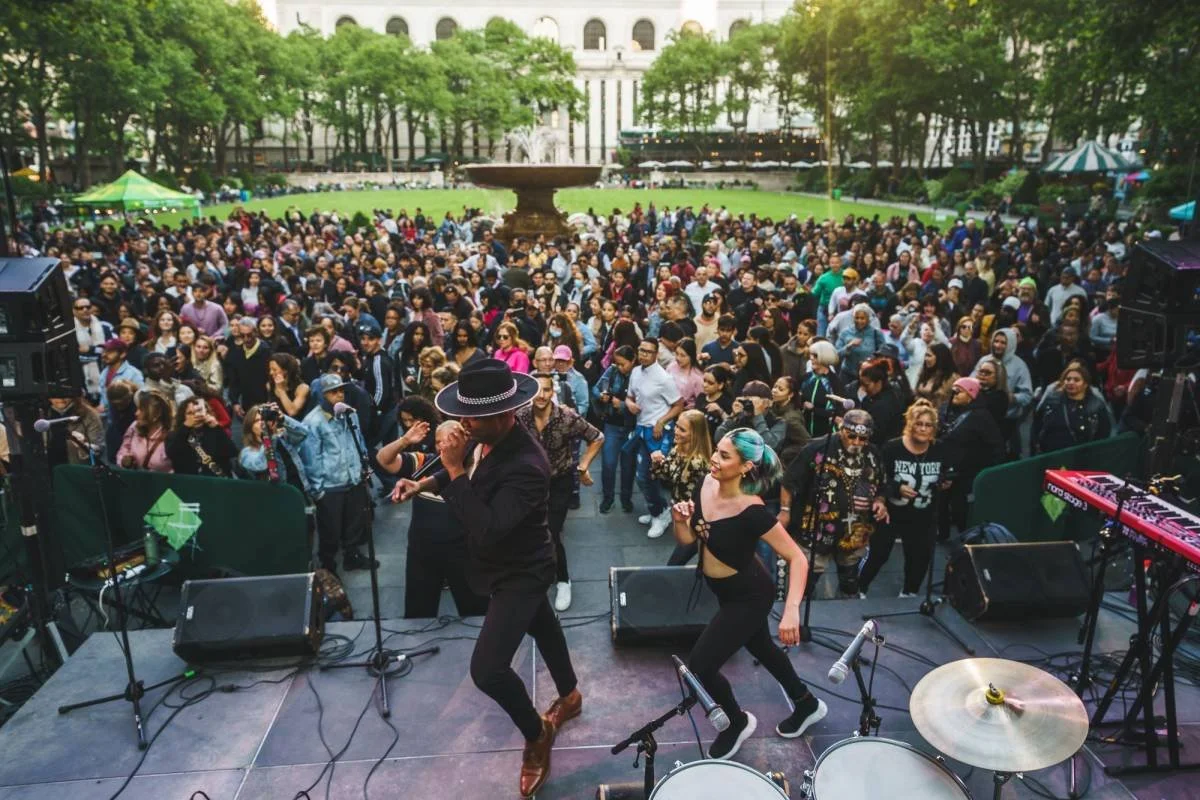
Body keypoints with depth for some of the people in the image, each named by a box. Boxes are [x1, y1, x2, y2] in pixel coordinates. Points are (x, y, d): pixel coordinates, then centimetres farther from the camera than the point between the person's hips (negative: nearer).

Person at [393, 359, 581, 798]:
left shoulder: (525, 465, -38)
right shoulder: (488, 438, -12)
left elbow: (486, 529, -42)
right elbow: (472, 475, 9)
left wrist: (455, 469, -39)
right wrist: (426, 483, -6)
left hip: (519, 572, -9)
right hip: (508, 564, 9)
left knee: (487, 668, -12)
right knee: (541, 627, 28)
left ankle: (537, 735, 17)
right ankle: (569, 696, 54)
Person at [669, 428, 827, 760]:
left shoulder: (752, 512, -33)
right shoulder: (707, 484, -12)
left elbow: (798, 559, -28)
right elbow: (687, 539, -3)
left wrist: (791, 610, -39)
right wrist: (679, 519, -24)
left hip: (749, 597, -8)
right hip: (729, 592, 8)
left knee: (699, 666, -3)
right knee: (762, 649, 28)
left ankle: (738, 722, 28)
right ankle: (807, 704, 54)